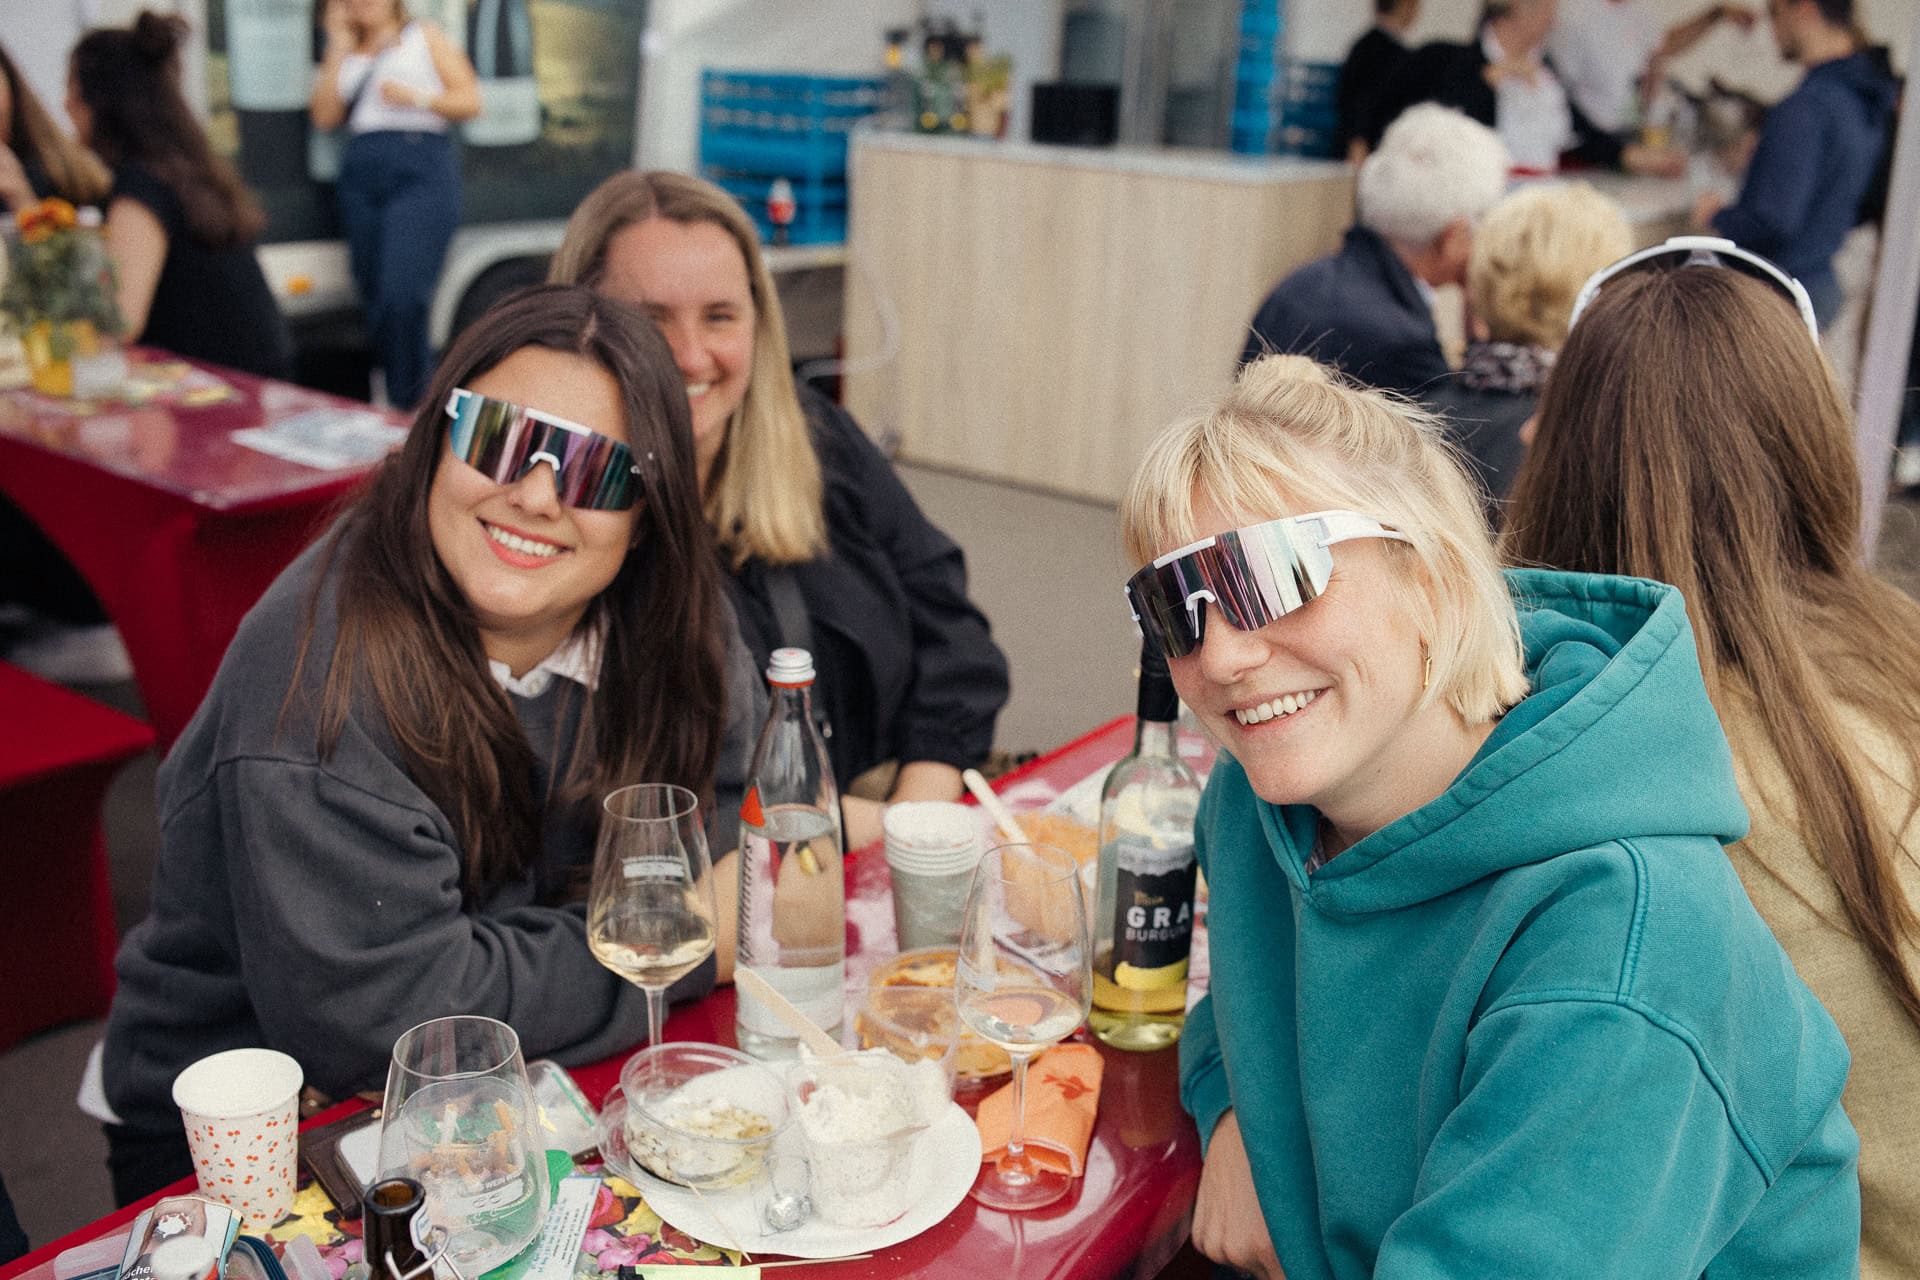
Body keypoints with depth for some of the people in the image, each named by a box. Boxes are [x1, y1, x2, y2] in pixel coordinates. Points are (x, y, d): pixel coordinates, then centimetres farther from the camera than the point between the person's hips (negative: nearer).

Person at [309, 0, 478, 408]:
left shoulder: (424, 37, 15)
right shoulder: (344, 55, 23)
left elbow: (471, 100, 7)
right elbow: (325, 116, 9)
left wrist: (417, 98, -8)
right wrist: (338, 48, 9)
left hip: (422, 171, -5)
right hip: (361, 173, 5)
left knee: (400, 297, -20)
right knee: (375, 300, 2)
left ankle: (406, 404, -15)